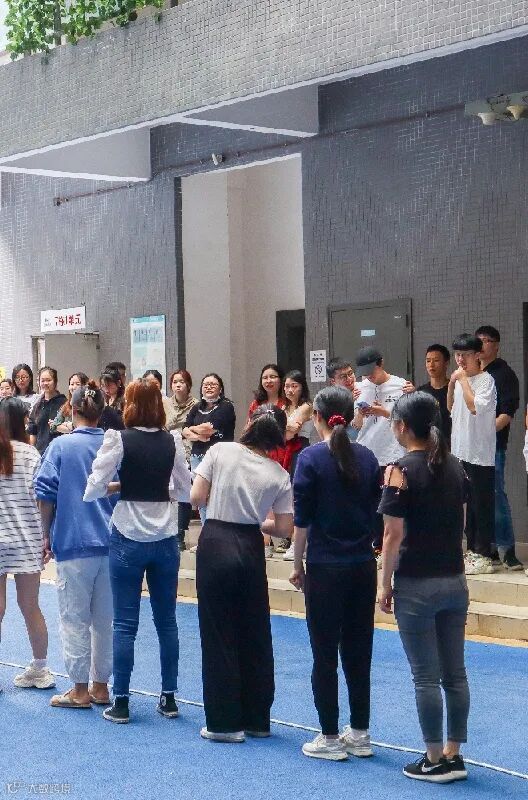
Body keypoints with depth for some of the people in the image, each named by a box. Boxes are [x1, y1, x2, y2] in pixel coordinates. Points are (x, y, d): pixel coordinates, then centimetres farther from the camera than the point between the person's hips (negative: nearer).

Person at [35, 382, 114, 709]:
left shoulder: (61, 446, -6)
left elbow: (45, 494, -6)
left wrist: (47, 534, 6)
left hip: (74, 543, -3)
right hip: (110, 543, 3)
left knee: (75, 618, 5)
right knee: (105, 618, 11)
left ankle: (80, 689, 9)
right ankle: (101, 686, 17)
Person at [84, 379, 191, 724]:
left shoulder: (119, 439, -10)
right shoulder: (172, 441, 0)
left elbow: (93, 490, -12)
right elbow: (185, 491, 4)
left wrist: (119, 485, 6)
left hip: (128, 539, -3)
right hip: (165, 538, 3)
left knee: (125, 623, 3)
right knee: (166, 620, 12)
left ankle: (121, 702, 6)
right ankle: (169, 697, 18)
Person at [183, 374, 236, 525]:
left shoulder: (226, 407, -1)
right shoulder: (197, 408, 18)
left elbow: (209, 428, -10)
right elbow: (185, 432, 8)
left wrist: (193, 428, 7)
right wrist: (199, 436, -11)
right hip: (197, 457, 6)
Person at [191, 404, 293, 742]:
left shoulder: (221, 451, -6)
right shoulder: (279, 475, 0)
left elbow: (197, 496, -8)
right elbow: (285, 528, 1)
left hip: (215, 544, -2)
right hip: (251, 549, 2)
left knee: (219, 636, 6)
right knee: (255, 635, 13)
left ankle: (225, 722, 8)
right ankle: (256, 720, 21)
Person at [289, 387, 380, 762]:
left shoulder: (311, 458, -10)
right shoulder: (367, 458, 4)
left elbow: (302, 519, -8)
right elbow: (375, 511, 10)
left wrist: (297, 565, 1)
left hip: (325, 568, -4)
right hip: (363, 566, 5)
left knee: (325, 653, 3)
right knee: (358, 652, 11)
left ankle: (330, 738, 6)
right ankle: (360, 734, 18)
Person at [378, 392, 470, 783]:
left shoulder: (401, 471, -13)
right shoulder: (455, 466, 6)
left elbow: (394, 536, -13)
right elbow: (461, 525, 13)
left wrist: (385, 586, -4)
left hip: (417, 586, -6)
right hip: (455, 582, 6)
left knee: (426, 677, 1)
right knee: (455, 673, 10)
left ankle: (435, 761, 6)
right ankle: (454, 755, 16)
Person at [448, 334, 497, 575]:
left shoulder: (486, 380, -10)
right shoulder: (460, 379, 12)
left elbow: (476, 406, -24)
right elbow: (451, 409, 20)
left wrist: (463, 379, -17)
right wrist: (452, 384, 7)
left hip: (481, 454, -7)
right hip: (462, 451, 7)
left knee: (482, 505, -3)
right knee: (470, 504, 13)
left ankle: (483, 556, 1)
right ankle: (472, 550, 21)